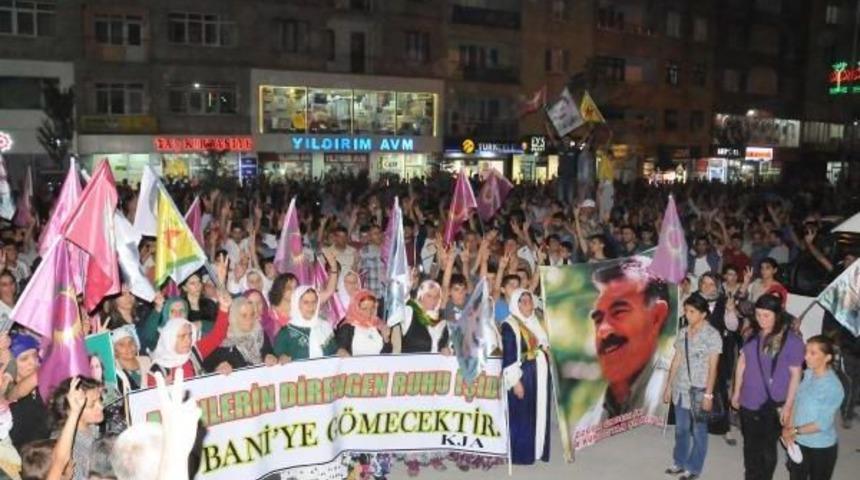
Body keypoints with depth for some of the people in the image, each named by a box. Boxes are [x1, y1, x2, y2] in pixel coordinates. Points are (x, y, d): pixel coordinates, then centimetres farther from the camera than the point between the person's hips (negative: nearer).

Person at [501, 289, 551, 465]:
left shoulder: (536, 323, 13)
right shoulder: (510, 325, -10)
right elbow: (508, 357, -13)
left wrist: (548, 377, 14)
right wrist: (515, 381, -18)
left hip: (541, 376, 7)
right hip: (523, 378, -7)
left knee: (541, 415, 11)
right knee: (522, 418, -2)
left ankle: (539, 452, 22)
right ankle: (522, 455, 8)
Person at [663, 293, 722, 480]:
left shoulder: (712, 335, -12)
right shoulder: (683, 332, 5)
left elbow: (713, 367, -13)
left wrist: (708, 394, -15)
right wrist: (668, 386, 10)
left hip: (699, 390, -5)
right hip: (680, 388, 5)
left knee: (698, 431, 8)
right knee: (681, 429, 16)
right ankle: (679, 462, 32)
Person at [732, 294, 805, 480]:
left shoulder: (792, 340, -15)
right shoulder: (753, 335, 0)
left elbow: (795, 374, -11)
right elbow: (742, 362, 9)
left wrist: (788, 405, -11)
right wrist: (737, 391, 12)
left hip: (773, 405, -4)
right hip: (748, 401, 5)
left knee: (767, 449, 11)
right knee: (750, 447, 18)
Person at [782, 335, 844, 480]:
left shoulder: (834, 387, -23)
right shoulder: (807, 374, -4)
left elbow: (823, 423, -22)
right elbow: (796, 402, 2)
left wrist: (795, 431, -16)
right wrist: (789, 428, -9)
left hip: (821, 448, -5)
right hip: (799, 442, 5)